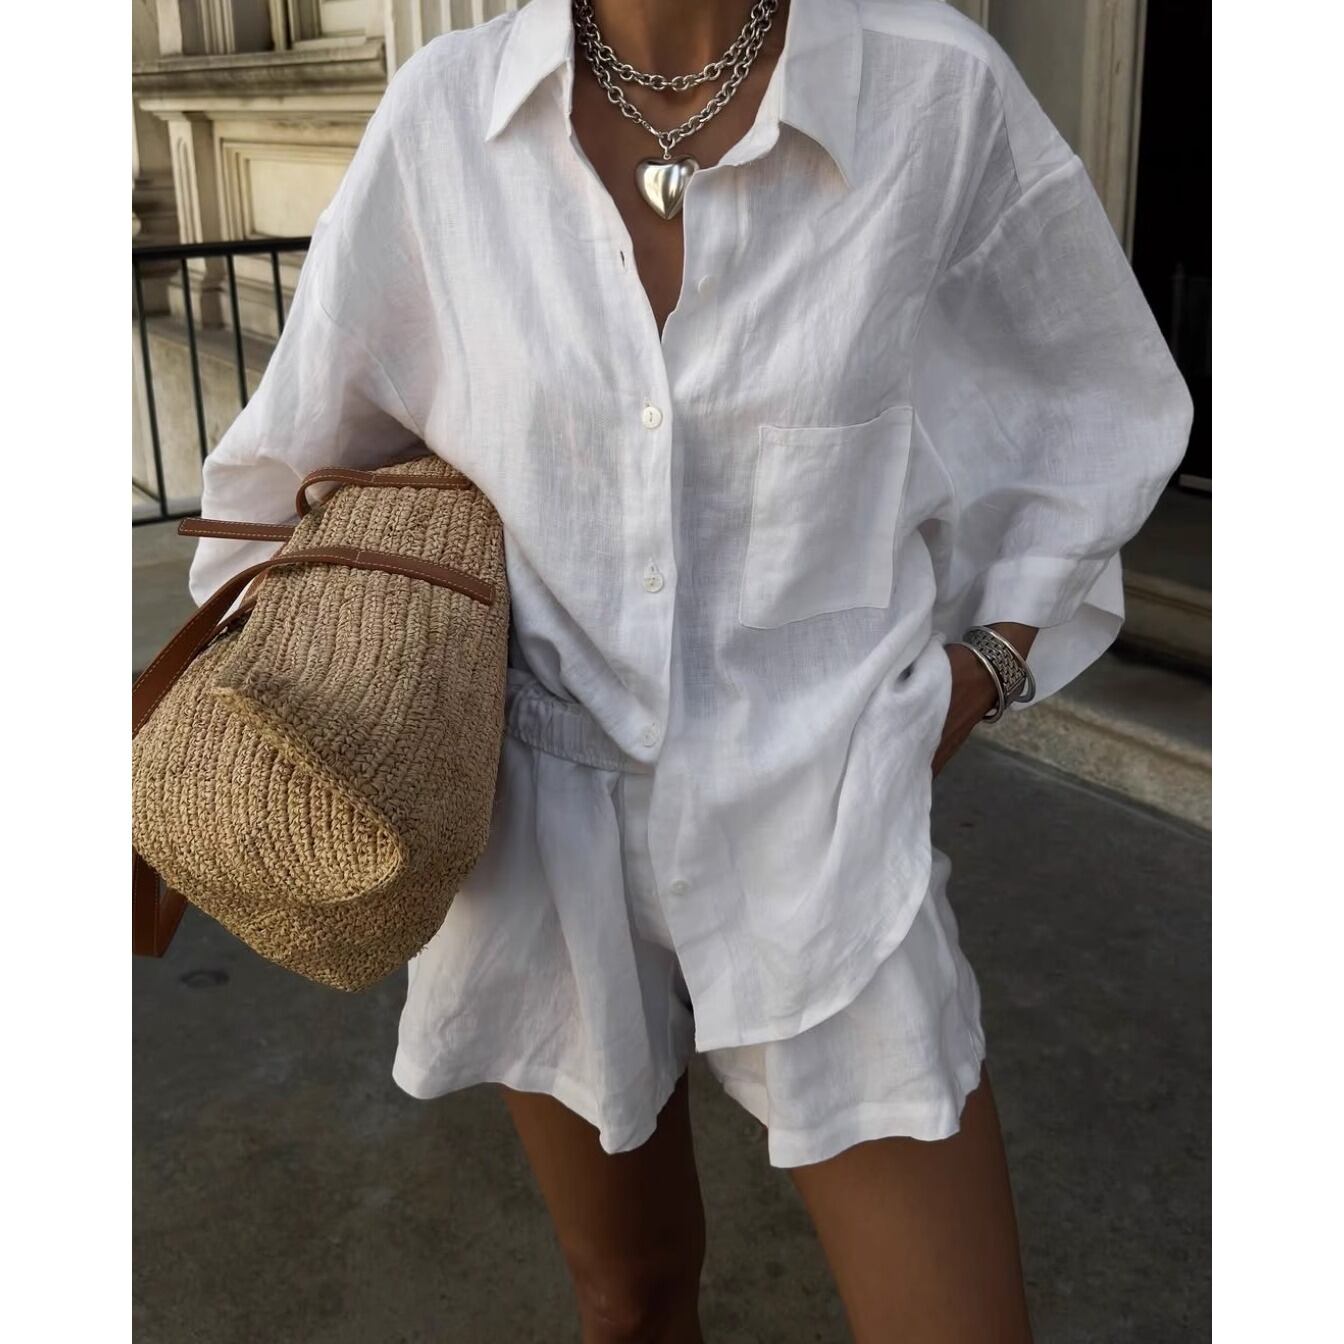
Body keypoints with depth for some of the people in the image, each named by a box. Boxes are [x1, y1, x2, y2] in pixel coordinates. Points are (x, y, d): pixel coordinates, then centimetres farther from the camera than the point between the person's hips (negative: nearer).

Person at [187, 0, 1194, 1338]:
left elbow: (1098, 397, 6)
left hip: (822, 827, -1)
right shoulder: (447, 114, -8)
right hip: (553, 823, 2)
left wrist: (991, 658, 0)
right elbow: (308, 435, 7)